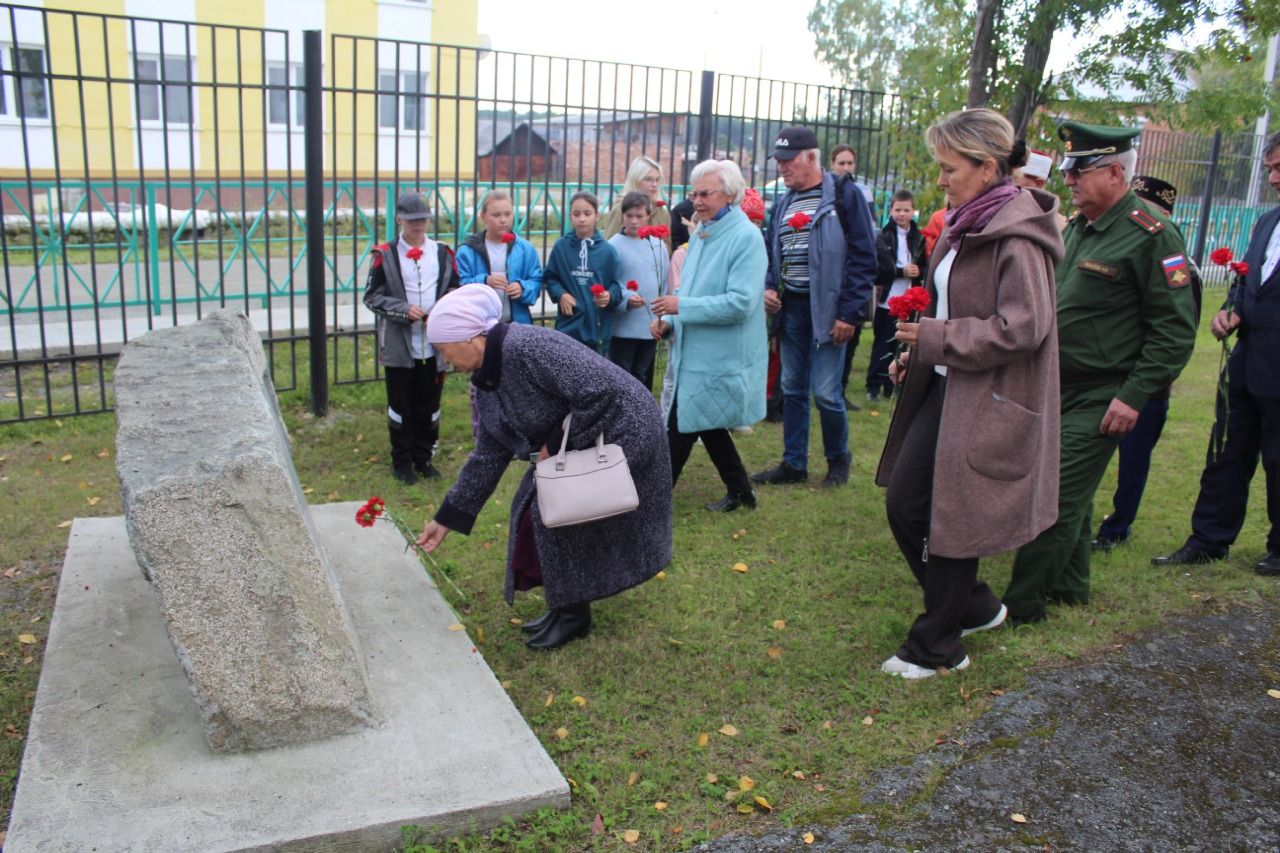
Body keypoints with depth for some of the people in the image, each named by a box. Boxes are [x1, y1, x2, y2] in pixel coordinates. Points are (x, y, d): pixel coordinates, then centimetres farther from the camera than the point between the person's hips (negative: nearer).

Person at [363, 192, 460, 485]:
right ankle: (402, 461, 19)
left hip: (434, 344, 2)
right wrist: (404, 310, -16)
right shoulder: (385, 255, -1)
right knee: (401, 405, 6)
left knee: (429, 405, 10)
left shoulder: (443, 253, 7)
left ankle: (424, 457, 25)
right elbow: (372, 296, -3)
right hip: (398, 344, -2)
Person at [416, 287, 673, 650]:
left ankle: (573, 616, 10)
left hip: (621, 432, -9)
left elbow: (601, 390, -32)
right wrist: (446, 518, 10)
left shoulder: (527, 347, -27)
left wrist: (556, 445, -20)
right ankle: (566, 607, 22)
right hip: (577, 443, 9)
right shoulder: (486, 381, 3)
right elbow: (488, 456, 9)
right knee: (534, 508, 5)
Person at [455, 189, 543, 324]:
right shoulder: (468, 251, -1)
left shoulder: (525, 248, 4)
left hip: (517, 325, 2)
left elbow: (536, 281, 6)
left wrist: (523, 288, -16)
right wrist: (484, 282, -23)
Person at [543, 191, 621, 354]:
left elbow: (616, 284, 2)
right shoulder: (561, 247, 0)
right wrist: (560, 294, -9)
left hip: (597, 327, 0)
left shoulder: (607, 250, -2)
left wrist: (610, 296, -19)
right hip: (568, 326, 0)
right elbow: (549, 277, 8)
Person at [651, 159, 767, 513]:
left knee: (680, 429, -4)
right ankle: (739, 491, 31)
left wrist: (681, 306, -23)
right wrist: (669, 320, 3)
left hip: (718, 359, -9)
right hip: (696, 352, 9)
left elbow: (740, 302, -24)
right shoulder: (701, 232, 11)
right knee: (706, 425, 17)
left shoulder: (746, 237, -15)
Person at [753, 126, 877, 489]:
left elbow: (863, 257, -10)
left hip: (827, 309, -6)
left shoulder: (845, 196, -7)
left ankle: (838, 461, 17)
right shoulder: (783, 204, 13)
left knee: (826, 393, -6)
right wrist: (768, 287, 0)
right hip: (791, 308, 6)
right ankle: (793, 463, 21)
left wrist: (849, 313, -15)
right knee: (792, 390, 10)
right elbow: (770, 253, 21)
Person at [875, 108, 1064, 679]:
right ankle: (973, 606, 31)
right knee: (903, 503, 10)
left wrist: (934, 337, -18)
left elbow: (1022, 327, -24)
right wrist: (916, 352, 7)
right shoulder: (965, 224, 11)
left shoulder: (1016, 236, -18)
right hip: (944, 386, 9)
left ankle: (937, 647, 21)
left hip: (986, 402, -9)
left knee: (951, 521, 2)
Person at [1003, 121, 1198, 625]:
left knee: (1056, 501, -6)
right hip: (1059, 389, 8)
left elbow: (1176, 328, -16)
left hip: (1101, 399, -8)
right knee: (1071, 495, 18)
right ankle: (1069, 587, 33)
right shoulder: (1077, 229, 12)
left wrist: (1135, 395, -20)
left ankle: (1022, 604, 4)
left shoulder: (1150, 236, -14)